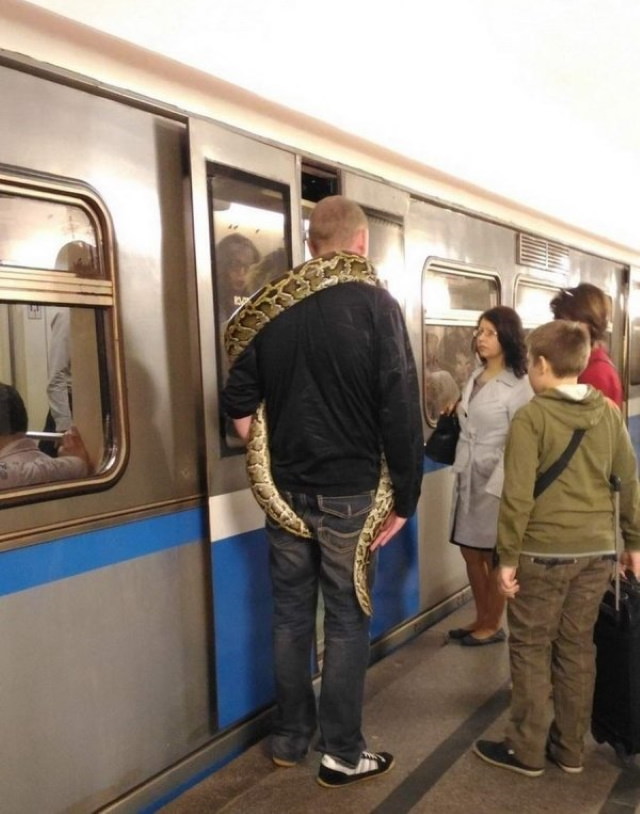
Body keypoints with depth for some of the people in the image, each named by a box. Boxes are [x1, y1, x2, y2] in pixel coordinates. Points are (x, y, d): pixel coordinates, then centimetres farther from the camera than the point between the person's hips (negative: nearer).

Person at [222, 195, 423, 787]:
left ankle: (290, 738, 31)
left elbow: (240, 402, 3)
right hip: (348, 493, -4)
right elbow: (402, 411, -13)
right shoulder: (376, 305, -10)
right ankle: (342, 753, 22)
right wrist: (406, 496, -5)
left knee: (291, 614, 15)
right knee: (346, 621, 8)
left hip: (285, 489, 4)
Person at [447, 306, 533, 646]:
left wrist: (495, 487, -19)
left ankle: (494, 625, 26)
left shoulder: (518, 385, -13)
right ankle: (481, 619, 32)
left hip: (496, 480, -7)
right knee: (470, 551, 15)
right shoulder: (474, 378, 9)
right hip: (467, 476, 7)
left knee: (494, 556, 8)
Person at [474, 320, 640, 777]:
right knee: (578, 647, 15)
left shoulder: (531, 417, -13)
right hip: (598, 550, 5)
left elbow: (519, 495, -15)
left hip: (544, 550, -5)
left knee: (531, 648, 8)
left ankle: (527, 751, 19)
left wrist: (508, 556, -8)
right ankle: (571, 748, 27)